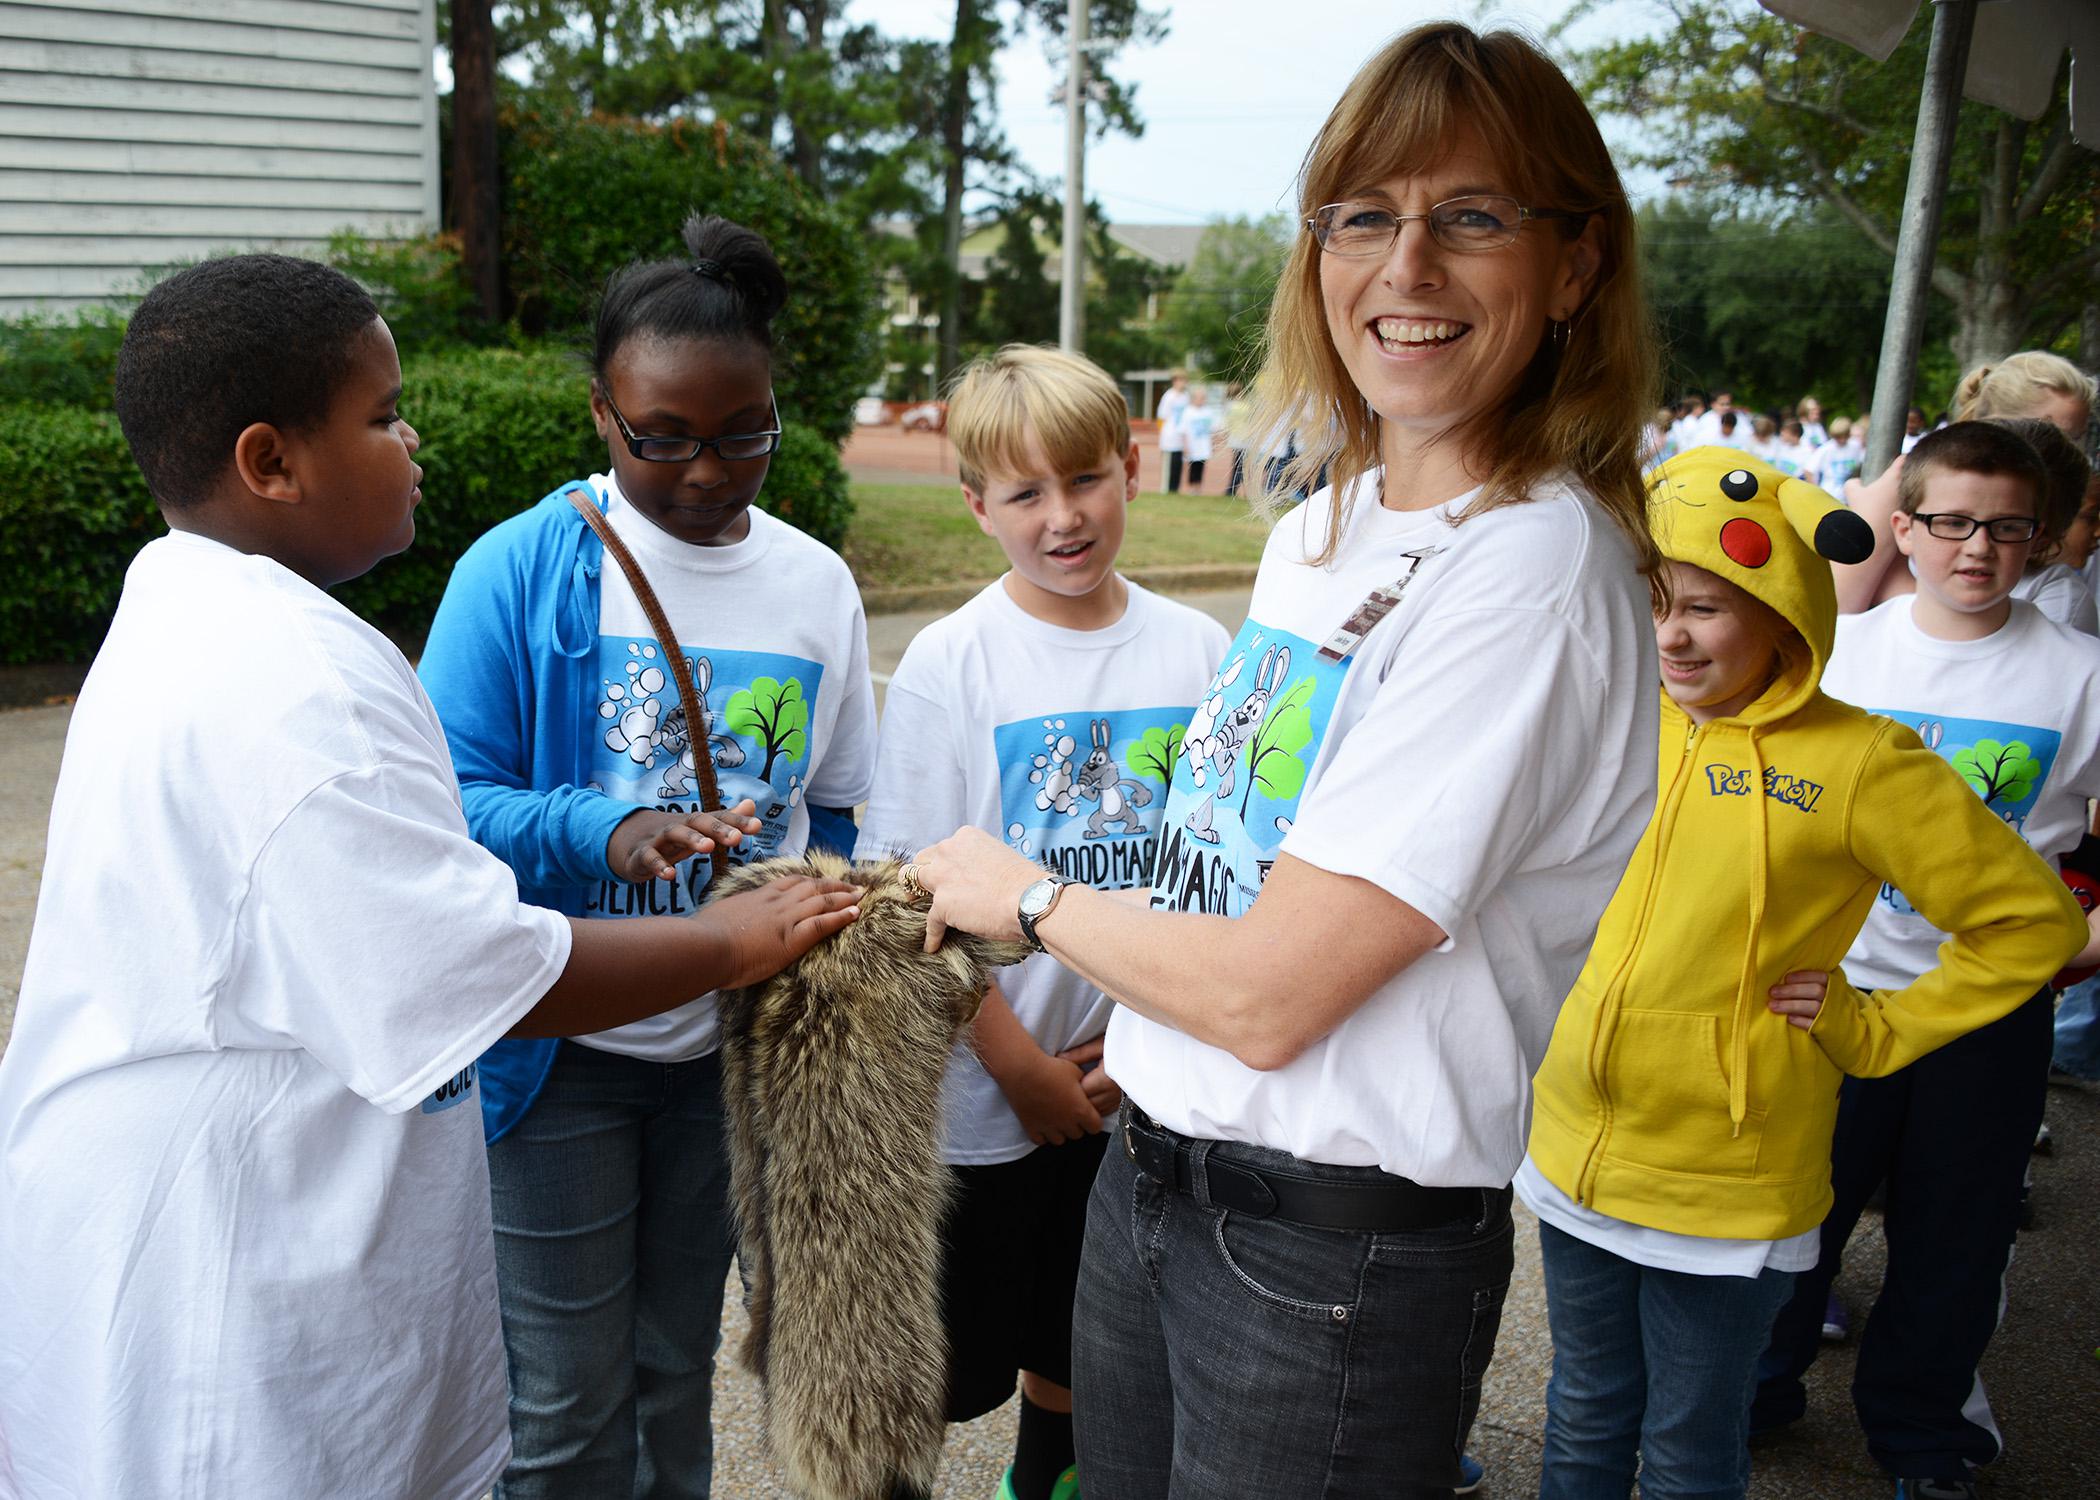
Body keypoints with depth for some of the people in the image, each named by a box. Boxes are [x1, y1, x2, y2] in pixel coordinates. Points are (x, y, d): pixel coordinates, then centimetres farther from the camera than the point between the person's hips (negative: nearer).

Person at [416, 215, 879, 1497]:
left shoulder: (818, 586, 1)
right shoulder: (520, 570, -11)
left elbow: (841, 818, 8)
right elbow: (448, 803, -13)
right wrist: (606, 836, -30)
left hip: (735, 1044, 3)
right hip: (559, 1045, -3)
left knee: (677, 1375, 19)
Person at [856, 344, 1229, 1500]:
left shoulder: (1196, 650, -3)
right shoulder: (949, 665, -12)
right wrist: (1026, 1069, -12)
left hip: (1136, 1088, 3)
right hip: (980, 1096, -3)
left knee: (1077, 1341, 22)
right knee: (929, 1369, 9)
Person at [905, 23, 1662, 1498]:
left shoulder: (1536, 571, -20)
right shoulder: (1321, 528, 6)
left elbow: (1267, 994, -22)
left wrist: (1027, 895, -7)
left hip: (1336, 1250, -7)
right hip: (1148, 1175, 8)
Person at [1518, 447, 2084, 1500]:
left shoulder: (1860, 763, -13)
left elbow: (2032, 920, -6)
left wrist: (1877, 1029, -7)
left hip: (1726, 1190, -4)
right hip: (1574, 1148, 4)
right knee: (1585, 1415, 22)